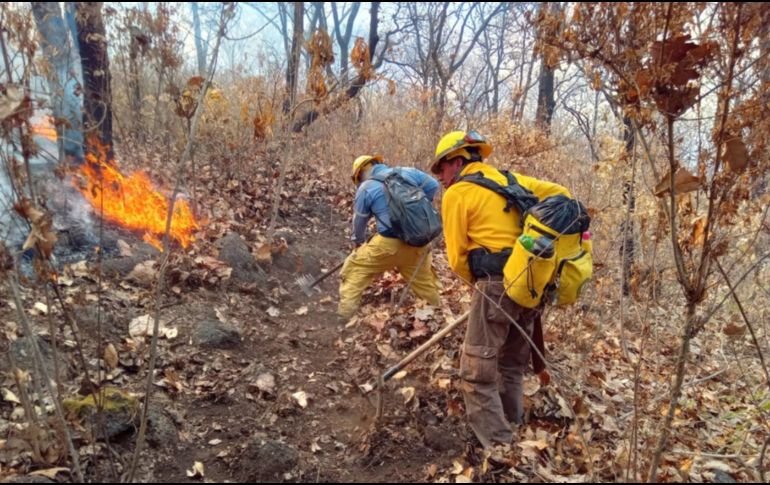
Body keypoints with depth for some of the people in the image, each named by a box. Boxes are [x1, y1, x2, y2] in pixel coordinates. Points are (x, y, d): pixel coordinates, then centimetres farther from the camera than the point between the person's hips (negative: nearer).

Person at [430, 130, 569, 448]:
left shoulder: (456, 193, -2)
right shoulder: (510, 180, 17)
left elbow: (457, 257, -5)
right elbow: (560, 194, 18)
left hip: (499, 284, -8)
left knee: (477, 374, -1)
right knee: (512, 368, 21)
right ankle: (512, 434, 33)